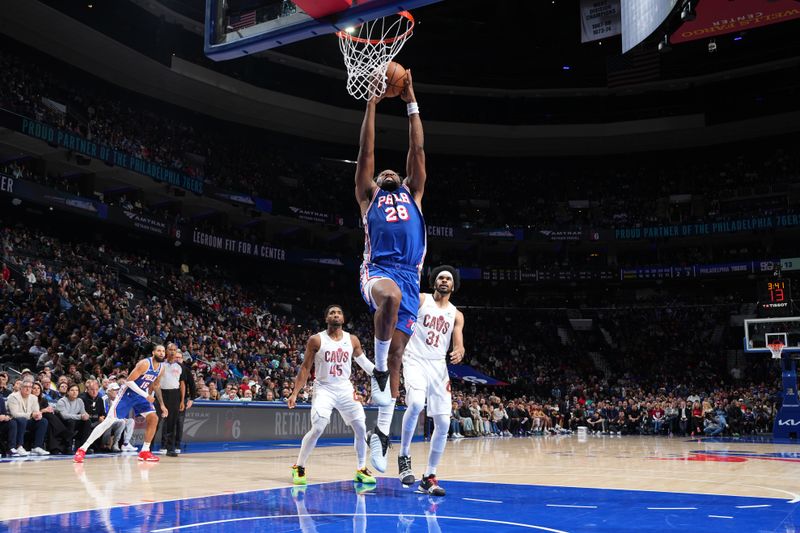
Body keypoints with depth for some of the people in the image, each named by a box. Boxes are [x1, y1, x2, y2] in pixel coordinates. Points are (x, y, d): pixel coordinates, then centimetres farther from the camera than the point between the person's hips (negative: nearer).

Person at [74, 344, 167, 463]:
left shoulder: (161, 367, 1)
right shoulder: (145, 363, -23)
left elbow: (156, 386, 16)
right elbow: (129, 381, -25)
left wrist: (162, 404, 13)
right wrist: (146, 395, -27)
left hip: (141, 395, 7)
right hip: (127, 393, -7)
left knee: (153, 418, -8)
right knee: (109, 421, -12)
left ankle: (145, 452, 2)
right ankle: (82, 449, -6)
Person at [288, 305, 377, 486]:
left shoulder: (352, 340, 2)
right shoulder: (316, 340, -7)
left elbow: (364, 362, 16)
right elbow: (305, 368, -2)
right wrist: (294, 394, -7)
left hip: (345, 389, 4)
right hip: (324, 389, -4)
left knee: (361, 428, -1)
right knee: (317, 429, -17)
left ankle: (361, 470, 14)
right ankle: (298, 468, 0)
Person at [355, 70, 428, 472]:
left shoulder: (413, 195, 25)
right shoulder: (369, 195, 19)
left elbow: (417, 150, 21)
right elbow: (366, 151, 13)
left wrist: (411, 102, 19)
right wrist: (372, 101, 11)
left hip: (410, 280, 3)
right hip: (378, 272, -3)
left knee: (396, 357, 1)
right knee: (391, 294, -40)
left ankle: (381, 433, 9)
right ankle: (378, 368, -20)